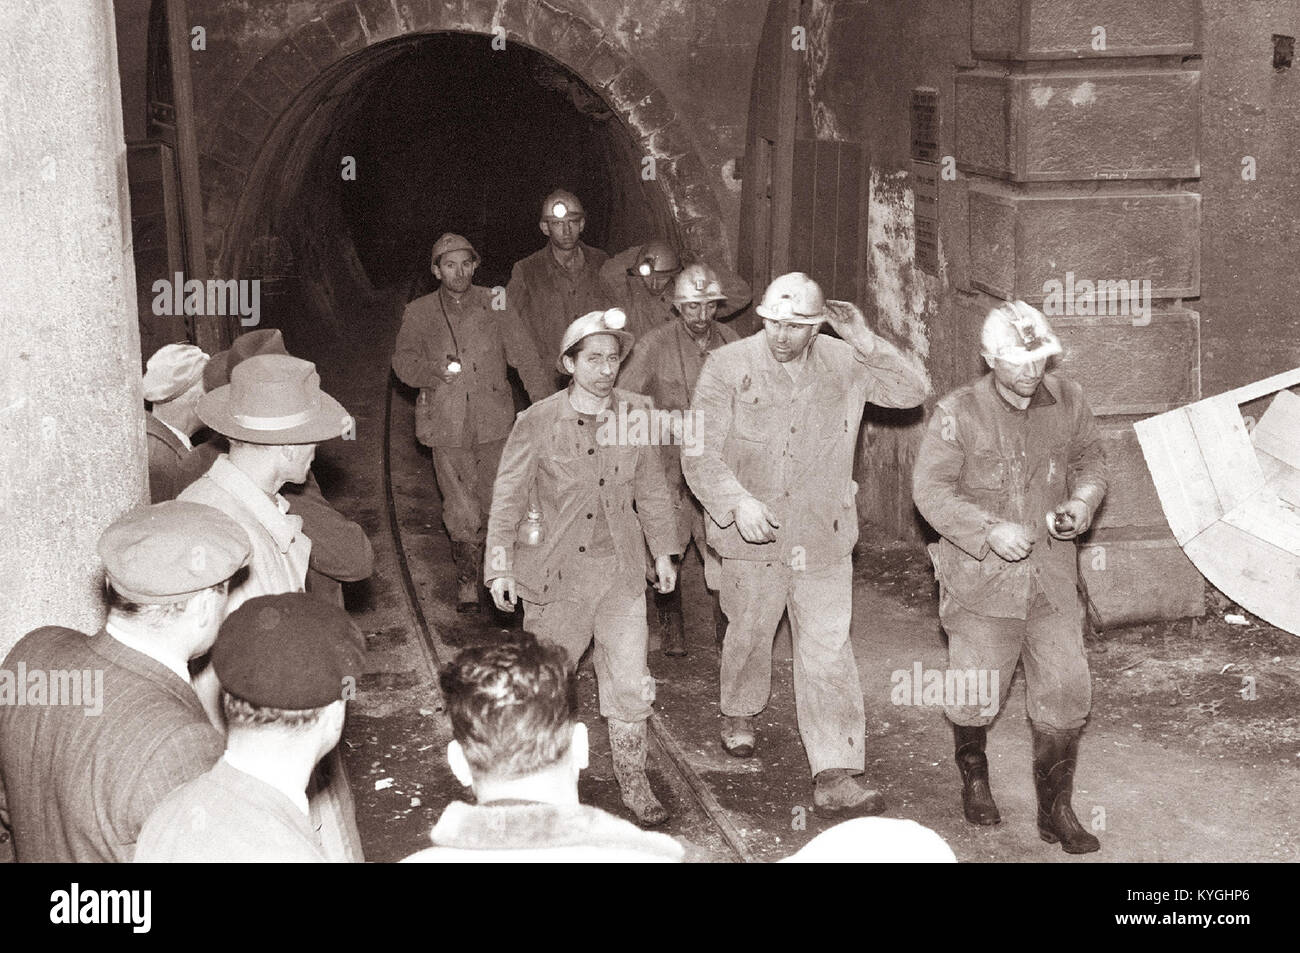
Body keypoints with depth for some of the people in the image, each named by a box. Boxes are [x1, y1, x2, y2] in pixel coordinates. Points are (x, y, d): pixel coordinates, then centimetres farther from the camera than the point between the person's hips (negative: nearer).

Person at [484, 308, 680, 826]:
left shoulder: (635, 413, 0)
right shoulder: (538, 422, -9)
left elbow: (651, 487, 12)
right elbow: (508, 496, -2)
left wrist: (662, 551, 17)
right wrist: (499, 566, -6)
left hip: (620, 569, 2)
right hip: (558, 570, -2)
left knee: (631, 685, 2)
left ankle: (634, 783, 19)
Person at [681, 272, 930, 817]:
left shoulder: (845, 364, 0)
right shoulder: (728, 367, -8)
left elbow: (913, 392, 2)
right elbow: (700, 453, -12)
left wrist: (868, 345, -12)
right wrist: (737, 501, -29)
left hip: (824, 536, 1)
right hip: (753, 531, -1)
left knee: (829, 652, -5)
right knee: (749, 634, 19)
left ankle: (835, 777, -4)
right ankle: (740, 715, 49)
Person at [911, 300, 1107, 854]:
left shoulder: (1067, 402, 1)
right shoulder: (958, 413, -10)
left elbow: (1090, 461, 16)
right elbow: (930, 489, -11)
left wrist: (1082, 502, -5)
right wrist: (990, 530, -22)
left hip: (1052, 579, 3)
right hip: (981, 580, -3)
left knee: (1065, 695, 0)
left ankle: (1055, 812, 16)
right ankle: (973, 770, 40)